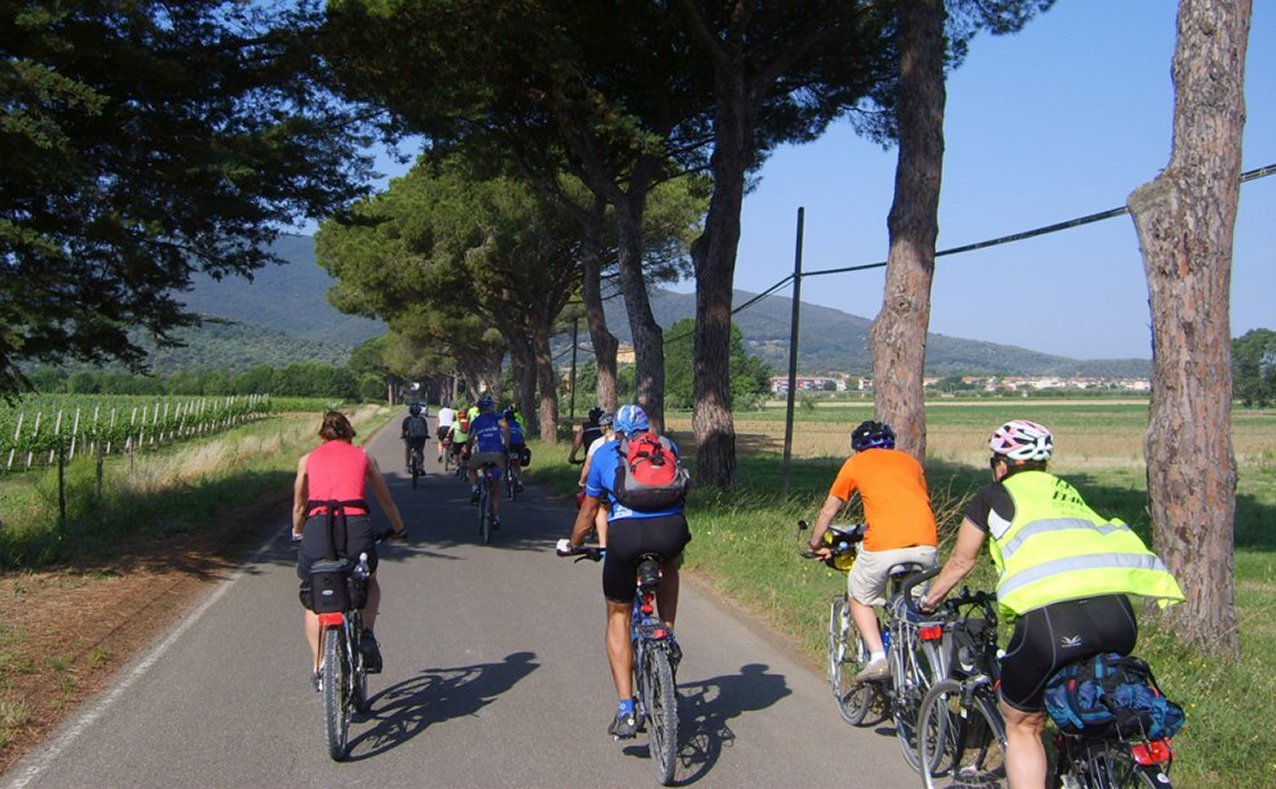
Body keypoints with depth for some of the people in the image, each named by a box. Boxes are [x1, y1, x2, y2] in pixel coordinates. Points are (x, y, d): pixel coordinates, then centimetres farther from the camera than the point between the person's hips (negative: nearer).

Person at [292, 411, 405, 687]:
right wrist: (398, 528, 47)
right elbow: (386, 501, 30)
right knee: (370, 584, 32)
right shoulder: (363, 456, 22)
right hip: (356, 528, 0)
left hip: (317, 527, 0)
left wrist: (297, 534, 49)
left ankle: (319, 667, 19)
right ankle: (366, 635, 10)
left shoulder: (308, 459, 21)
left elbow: (299, 507, 30)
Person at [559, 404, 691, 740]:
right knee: (668, 563, 39)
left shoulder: (604, 453, 22)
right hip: (671, 530, 1)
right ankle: (668, 638, 27)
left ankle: (626, 711, 9)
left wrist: (572, 544, 44)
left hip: (626, 535, -1)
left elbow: (589, 510, 27)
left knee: (618, 616, 17)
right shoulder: (668, 446, 24)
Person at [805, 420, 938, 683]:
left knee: (859, 599, 18)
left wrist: (816, 545, 37)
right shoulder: (910, 460, 24)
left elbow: (828, 510, 22)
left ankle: (878, 658, 3)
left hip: (884, 546, -3)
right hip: (926, 545, 3)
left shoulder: (855, 463, 16)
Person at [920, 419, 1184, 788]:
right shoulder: (1069, 494, 32)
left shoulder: (993, 495, 19)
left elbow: (961, 561, 30)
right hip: (1119, 618, 5)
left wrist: (928, 600, 49)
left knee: (1022, 727, 17)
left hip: (1051, 618, -5)